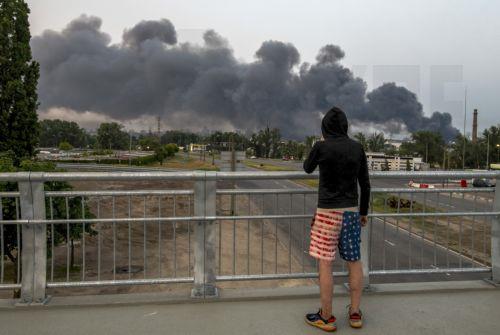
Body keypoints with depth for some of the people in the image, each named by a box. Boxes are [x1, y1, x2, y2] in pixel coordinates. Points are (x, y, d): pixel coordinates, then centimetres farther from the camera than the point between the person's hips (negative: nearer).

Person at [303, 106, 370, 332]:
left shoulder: (321, 147, -9)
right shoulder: (357, 148, 2)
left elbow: (307, 169, 10)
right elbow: (365, 184, 6)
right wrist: (364, 212, 17)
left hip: (328, 212, -4)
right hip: (351, 212, 5)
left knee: (325, 264, 3)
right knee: (354, 261, 14)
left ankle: (326, 317, 12)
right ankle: (355, 313, 24)